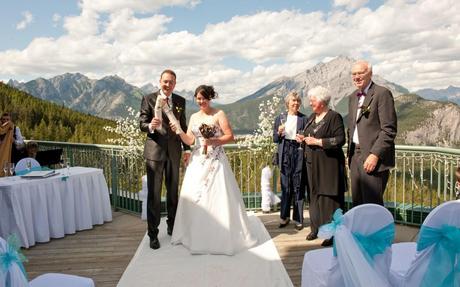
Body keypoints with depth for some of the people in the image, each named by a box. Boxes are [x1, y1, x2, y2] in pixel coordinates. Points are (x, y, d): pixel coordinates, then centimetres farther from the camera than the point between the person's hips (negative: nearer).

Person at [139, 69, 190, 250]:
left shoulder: (180, 101, 8)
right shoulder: (149, 99, -3)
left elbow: (183, 126, 12)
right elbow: (142, 124, -6)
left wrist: (187, 148, 9)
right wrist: (151, 126, -29)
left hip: (174, 151, 4)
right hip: (155, 151, -3)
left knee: (173, 191, 14)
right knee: (154, 194, 0)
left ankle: (172, 226, 31)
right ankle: (153, 234, 10)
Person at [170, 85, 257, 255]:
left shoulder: (219, 114, -1)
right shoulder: (194, 117, 12)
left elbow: (230, 136, -7)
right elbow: (189, 141, 4)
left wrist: (213, 141, -20)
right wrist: (179, 131, -12)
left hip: (216, 162, -4)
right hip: (198, 163, 4)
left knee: (219, 199, -2)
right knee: (195, 198, 5)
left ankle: (223, 236, 12)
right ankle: (195, 235, 19)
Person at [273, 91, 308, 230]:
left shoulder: (304, 119, 4)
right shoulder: (280, 118, 10)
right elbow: (275, 139, 11)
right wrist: (279, 132, -9)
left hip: (299, 153, -2)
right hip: (285, 154, 2)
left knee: (298, 186, 2)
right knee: (285, 186, 7)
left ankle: (298, 219, 13)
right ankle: (284, 216, 21)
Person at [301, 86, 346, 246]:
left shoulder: (334, 117, -8)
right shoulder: (312, 118, 14)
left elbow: (340, 140, -16)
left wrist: (317, 141, -18)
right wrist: (304, 139, 2)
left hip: (328, 164, -7)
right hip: (312, 164, 7)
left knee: (328, 197, -4)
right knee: (314, 195, 10)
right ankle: (317, 228, 22)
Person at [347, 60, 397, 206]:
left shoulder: (382, 93, -7)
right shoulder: (353, 97, 17)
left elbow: (389, 130, -13)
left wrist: (375, 155, -19)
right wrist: (350, 154, 14)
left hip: (373, 158, -7)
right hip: (355, 156, 7)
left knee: (372, 204, -5)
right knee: (357, 204, 11)